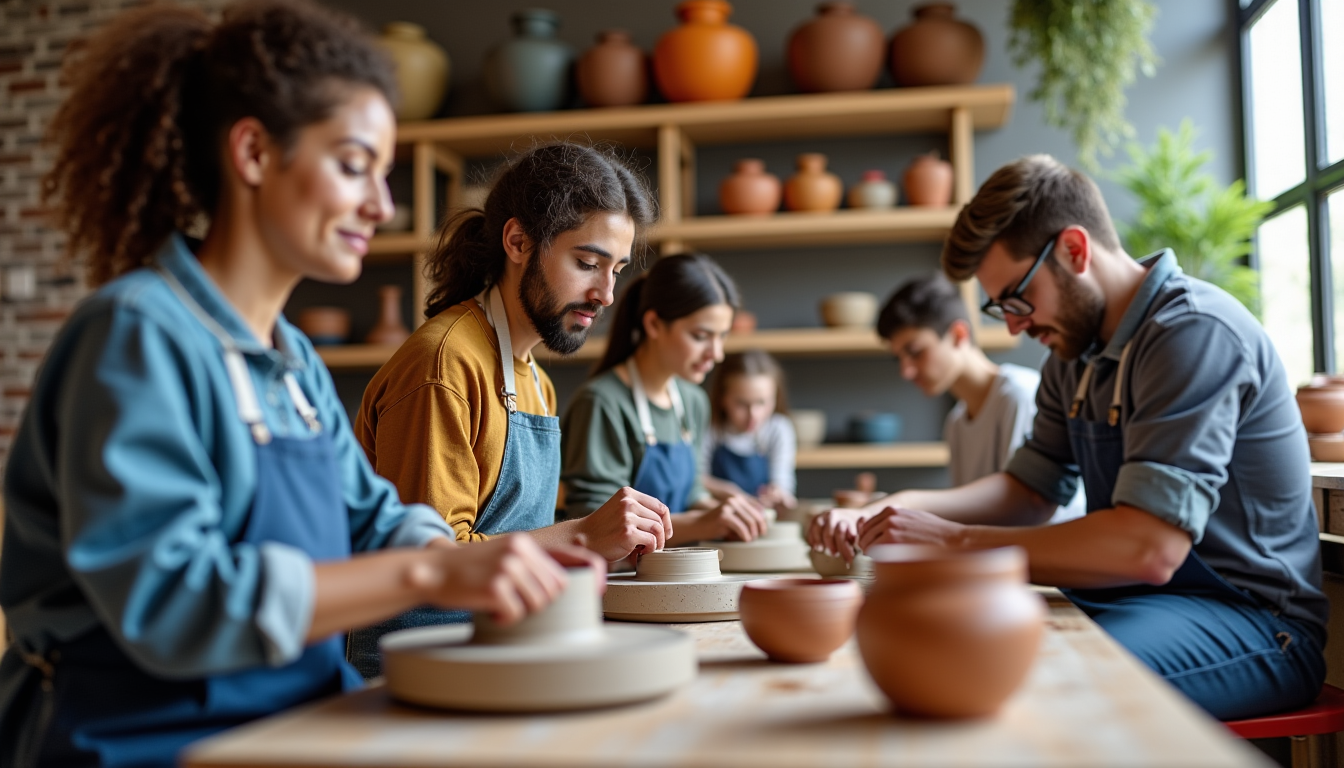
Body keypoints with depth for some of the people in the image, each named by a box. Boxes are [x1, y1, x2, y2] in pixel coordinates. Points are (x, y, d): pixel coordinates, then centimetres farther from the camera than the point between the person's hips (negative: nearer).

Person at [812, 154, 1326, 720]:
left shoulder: (1195, 333, -19)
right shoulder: (1075, 350, 10)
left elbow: (1149, 549, -28)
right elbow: (1031, 491, 15)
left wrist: (953, 541, -24)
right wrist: (907, 508, -3)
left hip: (1249, 619, -8)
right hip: (1127, 598, 8)